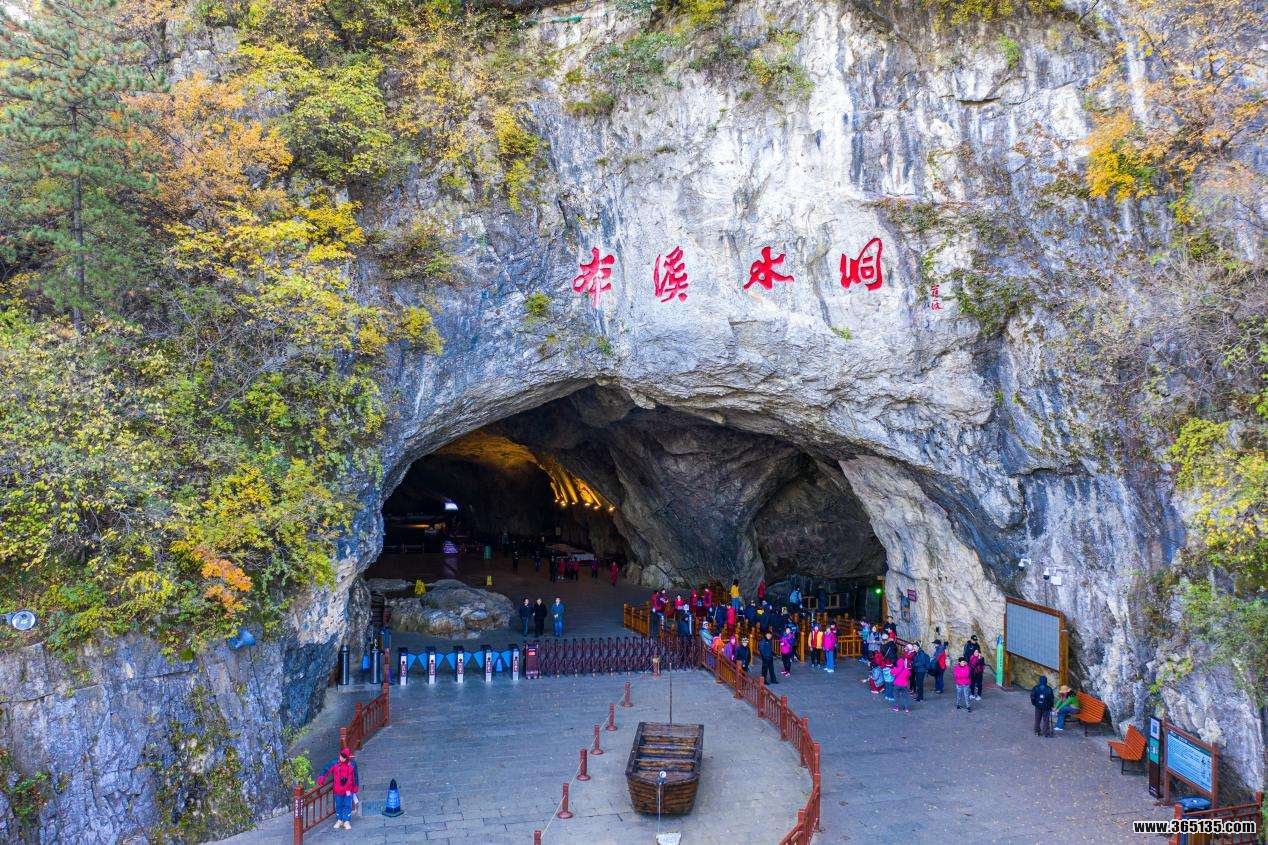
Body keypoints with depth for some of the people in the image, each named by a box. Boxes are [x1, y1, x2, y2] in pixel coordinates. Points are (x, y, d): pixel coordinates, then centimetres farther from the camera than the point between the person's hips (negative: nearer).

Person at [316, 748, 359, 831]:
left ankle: (347, 821, 13)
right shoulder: (335, 764, -5)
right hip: (338, 790, 1)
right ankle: (339, 820, 25)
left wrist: (355, 788, 7)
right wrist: (321, 780, -20)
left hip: (348, 790, -1)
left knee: (347, 805, 4)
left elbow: (355, 776, 4)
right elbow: (326, 771, -4)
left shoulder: (352, 764, -4)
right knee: (338, 805, 11)